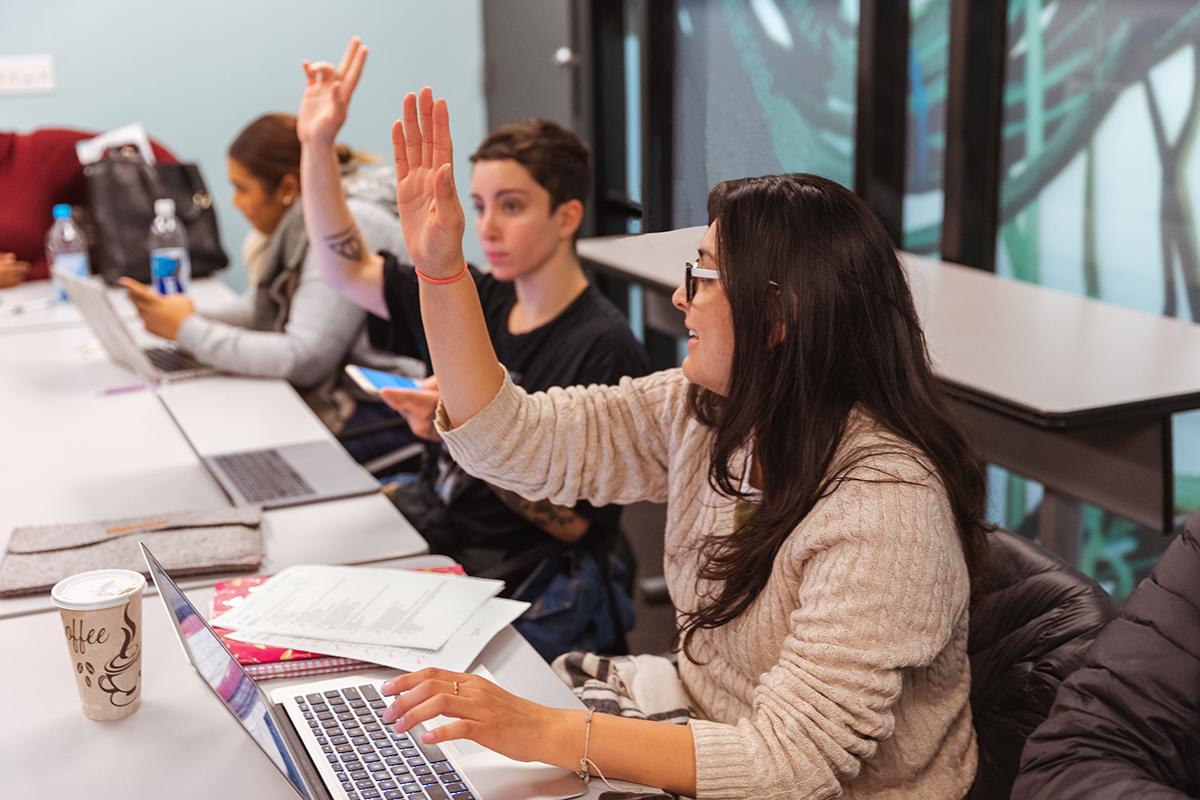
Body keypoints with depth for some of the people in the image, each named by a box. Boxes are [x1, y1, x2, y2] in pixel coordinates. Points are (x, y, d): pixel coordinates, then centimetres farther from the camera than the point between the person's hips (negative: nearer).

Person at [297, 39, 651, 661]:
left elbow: (574, 522, -14)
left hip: (526, 586, -7)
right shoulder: (481, 300, 5)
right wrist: (317, 145, 4)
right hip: (433, 530, 7)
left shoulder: (604, 350, -15)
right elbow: (348, 270, 13)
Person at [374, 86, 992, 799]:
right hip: (710, 728, 6)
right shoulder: (702, 414, -5)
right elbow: (515, 442, -4)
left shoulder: (885, 508, -28)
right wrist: (440, 267, -11)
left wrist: (546, 732, -33)